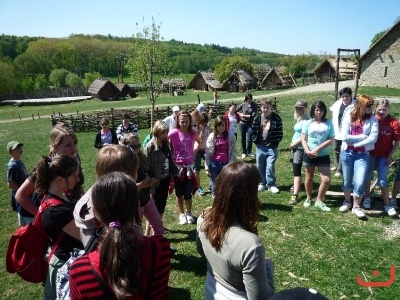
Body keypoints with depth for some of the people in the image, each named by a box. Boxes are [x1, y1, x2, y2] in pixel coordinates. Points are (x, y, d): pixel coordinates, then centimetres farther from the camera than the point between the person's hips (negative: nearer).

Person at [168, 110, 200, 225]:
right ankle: (182, 214, 27)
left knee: (188, 193, 7)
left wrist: (194, 151, 5)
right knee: (179, 193, 11)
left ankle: (189, 213, 27)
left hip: (189, 166, 2)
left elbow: (198, 141, 18)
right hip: (177, 166, -2)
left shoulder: (192, 133, -3)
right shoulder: (173, 133, -14)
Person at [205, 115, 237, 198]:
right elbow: (208, 152, 0)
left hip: (226, 164, -1)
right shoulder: (212, 136, -2)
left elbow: (234, 151, -2)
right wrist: (207, 167, -2)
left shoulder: (230, 136, -3)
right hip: (214, 163, 1)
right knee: (215, 185, 9)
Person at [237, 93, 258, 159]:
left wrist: (244, 115, -11)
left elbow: (253, 115, -12)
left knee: (249, 139, -4)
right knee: (243, 139, 8)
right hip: (242, 123, 1)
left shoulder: (254, 105, -3)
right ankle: (243, 152, 23)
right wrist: (240, 114, -11)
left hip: (250, 124, -1)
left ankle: (248, 152, 19)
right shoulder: (243, 104, 0)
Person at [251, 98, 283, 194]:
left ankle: (271, 184, 9)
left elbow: (280, 133, -4)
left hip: (272, 148, -3)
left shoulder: (276, 118, -7)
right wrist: (256, 142, 2)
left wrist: (275, 143, -8)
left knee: (270, 167, -7)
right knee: (260, 167, 11)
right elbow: (253, 131, 8)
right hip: (260, 147, 3)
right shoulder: (258, 118, 1)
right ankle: (262, 183, 27)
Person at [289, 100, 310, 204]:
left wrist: (294, 144, -10)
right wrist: (293, 144, 6)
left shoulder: (306, 120, -16)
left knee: (296, 170, -13)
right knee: (295, 168, 22)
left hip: (300, 148, -9)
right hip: (295, 147, 9)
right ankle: (297, 185, 42)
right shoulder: (299, 118, 13)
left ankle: (295, 195, -15)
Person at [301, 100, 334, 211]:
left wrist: (317, 149, -15)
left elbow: (331, 140, -6)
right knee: (309, 178, 14)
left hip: (323, 155, 0)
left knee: (326, 179, -5)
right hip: (309, 155, 0)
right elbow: (303, 139, -2)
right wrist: (307, 150, -18)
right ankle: (308, 198, 34)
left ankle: (319, 201, 14)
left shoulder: (328, 123, -2)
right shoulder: (308, 123, -1)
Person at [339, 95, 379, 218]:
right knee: (347, 181, 14)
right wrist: (362, 136, -11)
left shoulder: (372, 119, -3)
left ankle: (356, 207, 15)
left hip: (363, 155, 0)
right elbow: (345, 137, -12)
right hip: (347, 153, 1)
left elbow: (373, 138, -14)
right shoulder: (349, 116, -5)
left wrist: (355, 143, -16)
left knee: (360, 182, -7)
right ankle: (347, 202, 37)